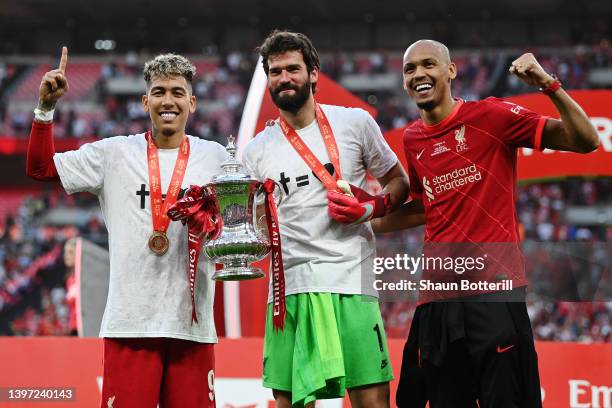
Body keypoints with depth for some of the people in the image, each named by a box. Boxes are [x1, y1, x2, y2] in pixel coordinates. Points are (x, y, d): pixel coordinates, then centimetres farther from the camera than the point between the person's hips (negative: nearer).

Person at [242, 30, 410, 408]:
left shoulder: (355, 122, 6)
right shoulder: (256, 152, 11)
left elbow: (399, 183, 14)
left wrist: (370, 208, -6)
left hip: (351, 280, -2)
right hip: (289, 287, 2)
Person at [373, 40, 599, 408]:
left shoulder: (491, 115, -3)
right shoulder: (413, 139, 13)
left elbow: (585, 141, -6)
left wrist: (549, 84, -18)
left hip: (494, 294, -5)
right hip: (437, 300, 5)